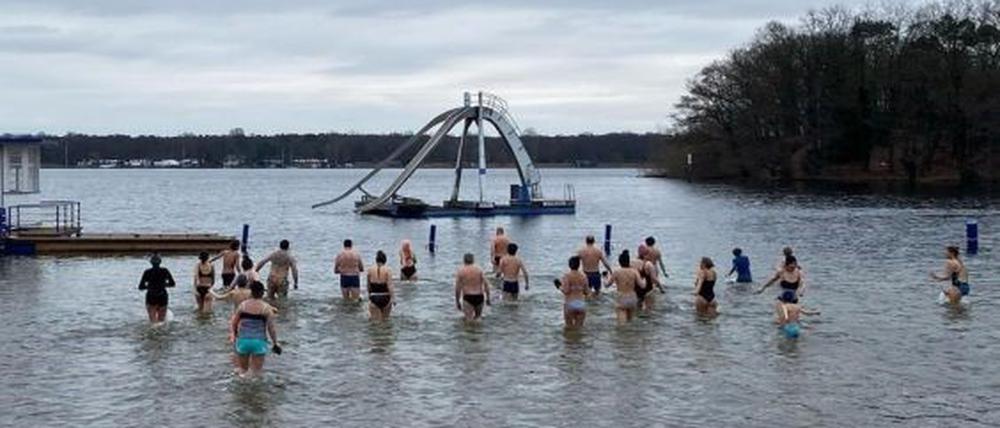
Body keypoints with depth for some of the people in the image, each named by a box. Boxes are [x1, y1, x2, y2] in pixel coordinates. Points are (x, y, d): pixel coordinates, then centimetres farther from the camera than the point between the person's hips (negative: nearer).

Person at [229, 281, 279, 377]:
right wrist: (275, 343, 6)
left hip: (242, 341, 2)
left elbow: (233, 323, 7)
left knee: (242, 369, 16)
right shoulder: (266, 308, -5)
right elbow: (271, 328, -5)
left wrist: (232, 336, 23)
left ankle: (240, 370, -13)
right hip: (259, 342, -2)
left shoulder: (243, 305, 3)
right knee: (256, 372, 2)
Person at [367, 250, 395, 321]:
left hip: (374, 298, 1)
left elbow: (369, 286, 10)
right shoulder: (388, 270, -7)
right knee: (385, 319, 16)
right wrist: (393, 298, -9)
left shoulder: (370, 270, 1)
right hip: (385, 298, -1)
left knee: (375, 321, 2)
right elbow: (390, 286, -13)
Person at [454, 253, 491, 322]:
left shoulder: (460, 271, 1)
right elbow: (486, 284, 0)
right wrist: (488, 298, 6)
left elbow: (457, 288, -2)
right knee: (478, 317, 22)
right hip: (479, 297, 3)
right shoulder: (479, 269, 6)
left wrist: (457, 301, 6)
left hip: (468, 298, -3)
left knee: (469, 320, -6)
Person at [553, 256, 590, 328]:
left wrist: (559, 286, 4)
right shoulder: (583, 276, 2)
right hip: (581, 304, 3)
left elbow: (566, 291, -15)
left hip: (570, 304, -3)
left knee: (570, 327, 9)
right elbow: (587, 292, 5)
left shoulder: (566, 275, -8)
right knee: (579, 327, 11)